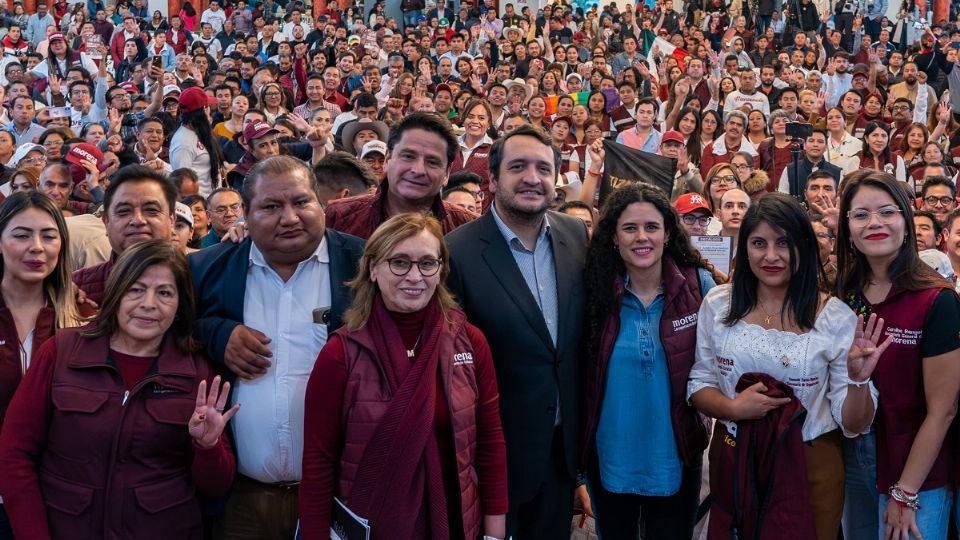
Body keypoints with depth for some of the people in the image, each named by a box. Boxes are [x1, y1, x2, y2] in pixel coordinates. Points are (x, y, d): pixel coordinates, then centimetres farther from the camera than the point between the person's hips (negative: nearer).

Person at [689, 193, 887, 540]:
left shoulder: (837, 318, -10)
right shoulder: (718, 305, -4)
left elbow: (854, 425, -8)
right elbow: (698, 385, 2)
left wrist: (858, 380, -27)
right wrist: (734, 408, -17)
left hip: (811, 467, -2)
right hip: (732, 462, 2)